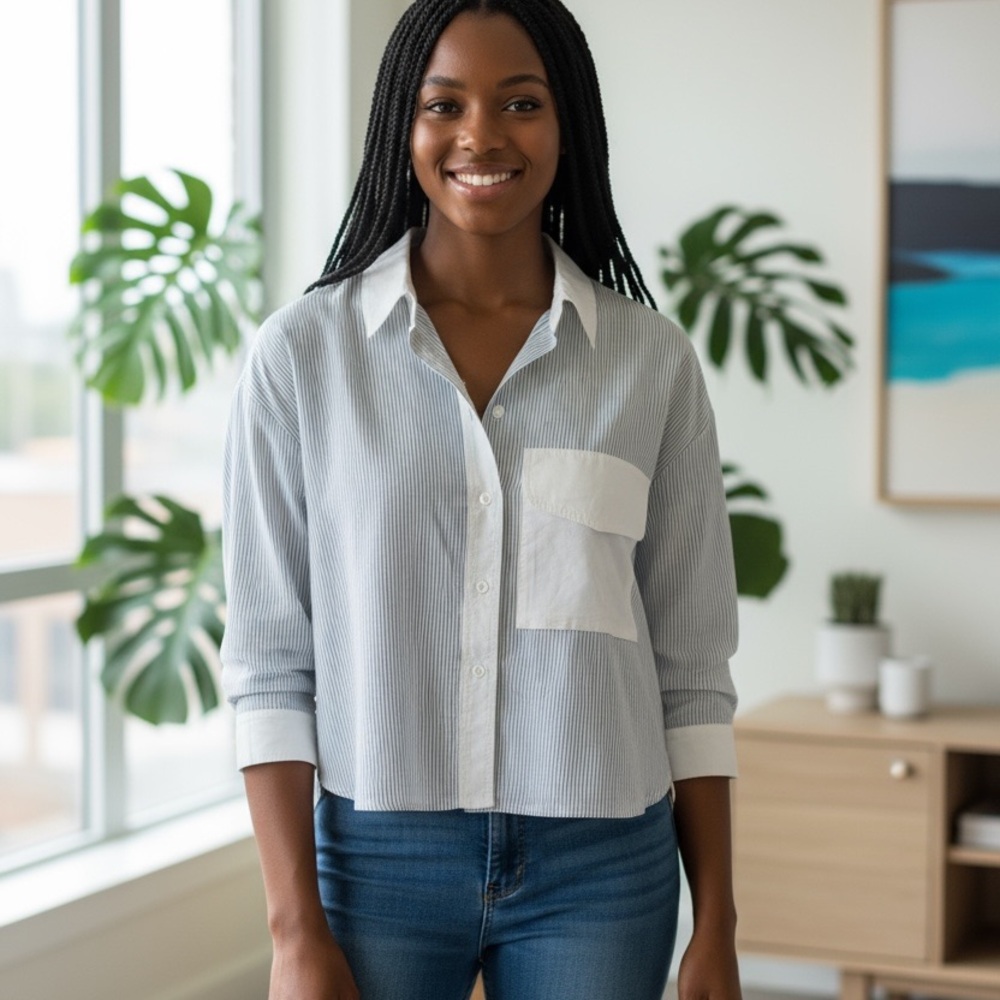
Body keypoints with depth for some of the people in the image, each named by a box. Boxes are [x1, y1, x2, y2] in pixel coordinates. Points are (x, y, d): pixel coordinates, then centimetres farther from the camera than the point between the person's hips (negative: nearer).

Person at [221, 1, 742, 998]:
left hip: (602, 871, 1)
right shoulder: (302, 352, -4)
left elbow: (691, 667, 2)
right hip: (377, 855, -1)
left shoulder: (652, 360, -1)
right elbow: (268, 659, -3)